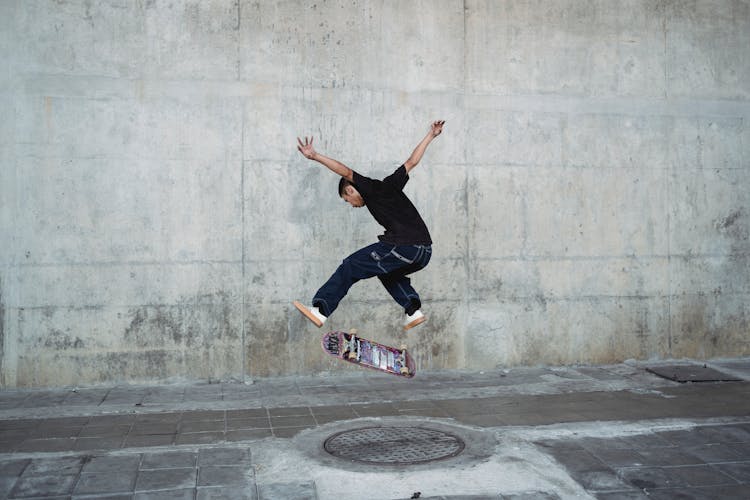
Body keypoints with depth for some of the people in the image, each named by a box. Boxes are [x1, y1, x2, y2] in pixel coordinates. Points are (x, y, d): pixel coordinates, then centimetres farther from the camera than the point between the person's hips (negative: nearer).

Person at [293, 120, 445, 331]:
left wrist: (315, 157, -8)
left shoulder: (372, 189, 6)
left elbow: (346, 172, -5)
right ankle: (413, 309, 13)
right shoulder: (389, 186, 25)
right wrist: (430, 136, 40)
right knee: (387, 272, 32)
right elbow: (412, 161, 31)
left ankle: (320, 310, 2)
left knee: (351, 267, 2)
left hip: (403, 247, -8)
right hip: (425, 252, 8)